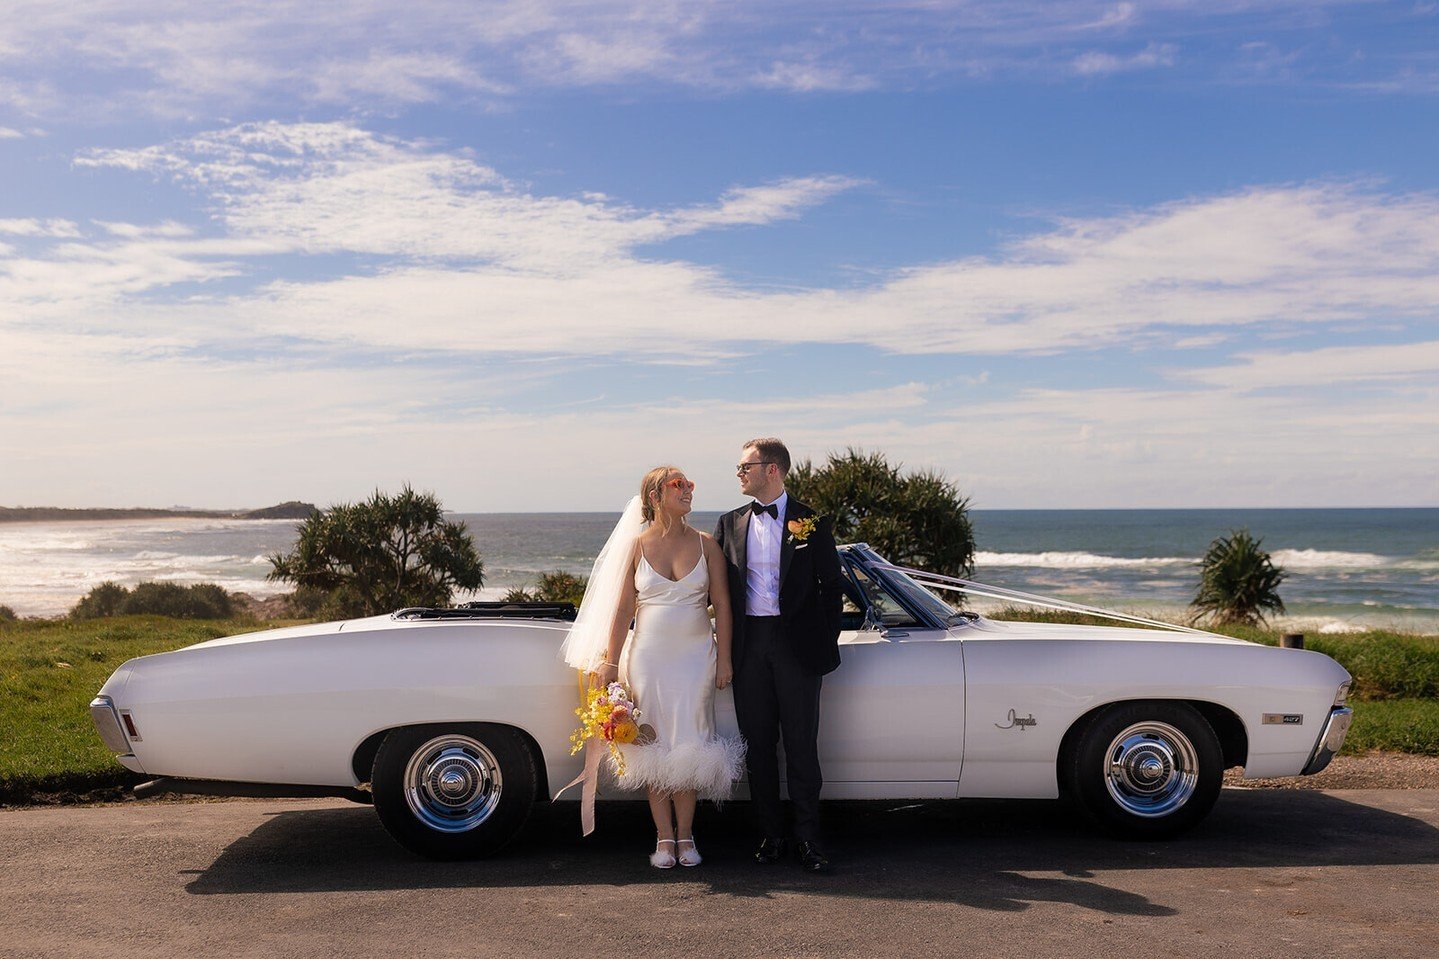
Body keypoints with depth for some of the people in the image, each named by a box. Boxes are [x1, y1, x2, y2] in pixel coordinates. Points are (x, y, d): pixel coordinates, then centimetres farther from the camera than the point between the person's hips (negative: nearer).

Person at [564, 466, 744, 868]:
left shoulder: (705, 544, 4)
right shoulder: (636, 545, 2)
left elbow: (721, 603, 3)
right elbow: (623, 607, 0)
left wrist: (724, 658, -3)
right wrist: (610, 661, -4)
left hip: (696, 655, 0)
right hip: (648, 655, 0)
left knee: (688, 744, -1)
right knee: (654, 745, 2)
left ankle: (685, 834, 12)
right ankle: (664, 837, 12)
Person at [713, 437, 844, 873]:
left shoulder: (812, 522, 3)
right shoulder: (730, 524, 11)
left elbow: (832, 587, 4)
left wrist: (826, 642, -2)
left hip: (797, 645, -3)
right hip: (749, 645, 3)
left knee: (802, 745, 0)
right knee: (758, 745, 7)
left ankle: (808, 838, 9)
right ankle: (770, 835, 17)